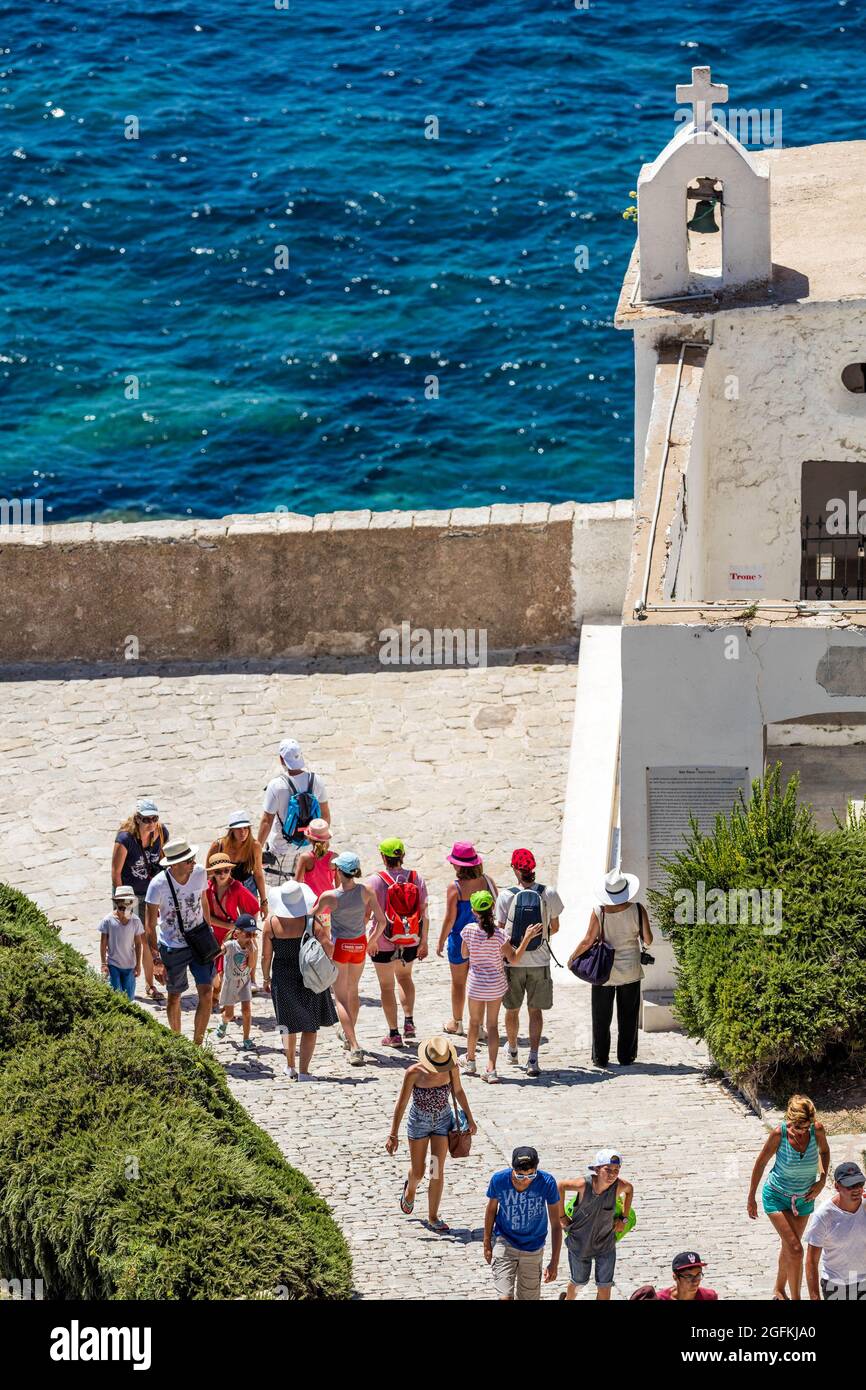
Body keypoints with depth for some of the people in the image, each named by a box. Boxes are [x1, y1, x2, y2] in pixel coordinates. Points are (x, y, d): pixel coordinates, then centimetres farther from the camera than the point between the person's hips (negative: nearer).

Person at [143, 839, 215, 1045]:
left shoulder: (199, 873, -11)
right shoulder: (158, 884, -22)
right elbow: (149, 925, -16)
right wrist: (156, 960, -20)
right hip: (172, 948, -3)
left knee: (206, 993, -7)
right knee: (174, 997, 11)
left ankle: (197, 1043, 3)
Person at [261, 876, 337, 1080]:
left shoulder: (271, 923, -9)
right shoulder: (313, 922, -14)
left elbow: (266, 956, -4)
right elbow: (329, 950, -16)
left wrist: (266, 978, 10)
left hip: (282, 978, 2)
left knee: (289, 1024, 20)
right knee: (310, 1026, 8)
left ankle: (290, 1066, 27)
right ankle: (304, 1071, 4)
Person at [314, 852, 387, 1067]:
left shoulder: (330, 897, -19)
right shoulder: (366, 892, -11)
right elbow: (381, 921, -7)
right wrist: (372, 941, 10)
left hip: (339, 945, -4)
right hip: (359, 945, 4)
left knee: (341, 998, 2)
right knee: (353, 991, 25)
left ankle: (354, 1047, -11)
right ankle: (349, 1036, 41)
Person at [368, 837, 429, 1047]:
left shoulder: (375, 881, -14)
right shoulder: (416, 879, -6)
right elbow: (424, 913, -4)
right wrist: (423, 942, 3)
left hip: (384, 943, -4)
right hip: (411, 942, 4)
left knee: (387, 986, 10)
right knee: (405, 977, 28)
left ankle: (394, 1034, 13)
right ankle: (409, 1022, 17)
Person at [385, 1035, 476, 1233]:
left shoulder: (451, 1069, -16)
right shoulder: (414, 1073, -24)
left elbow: (458, 1091, 4)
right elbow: (401, 1104, -16)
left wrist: (469, 1118, 12)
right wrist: (393, 1135, -15)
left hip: (443, 1120, 1)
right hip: (419, 1122, -1)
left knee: (437, 1171, -2)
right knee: (418, 1172, 12)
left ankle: (433, 1218, 9)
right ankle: (410, 1190, 49)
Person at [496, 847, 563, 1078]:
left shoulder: (506, 896, -13)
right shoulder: (549, 894, -9)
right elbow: (554, 928, 4)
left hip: (512, 961, 0)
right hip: (539, 962, 0)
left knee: (512, 1010, 18)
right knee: (535, 1010, 8)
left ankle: (512, 1051, 36)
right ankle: (533, 1059, -2)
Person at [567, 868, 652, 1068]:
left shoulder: (599, 912, -14)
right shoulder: (638, 910, -11)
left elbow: (588, 941, -11)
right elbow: (648, 941, -6)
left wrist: (572, 957, 5)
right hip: (630, 971, 1)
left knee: (601, 1017, 10)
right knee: (628, 1017, 12)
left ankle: (600, 1057, 13)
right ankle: (626, 1056, 16)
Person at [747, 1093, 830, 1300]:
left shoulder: (817, 1129, -19)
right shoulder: (779, 1133, -27)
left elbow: (824, 1151, 5)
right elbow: (761, 1162, -12)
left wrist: (822, 1180, -8)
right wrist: (751, 1199, -5)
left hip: (804, 1198, 4)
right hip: (777, 1196, -4)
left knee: (789, 1246, 18)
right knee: (795, 1249, -14)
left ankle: (779, 1290, 41)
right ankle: (796, 1299, -5)